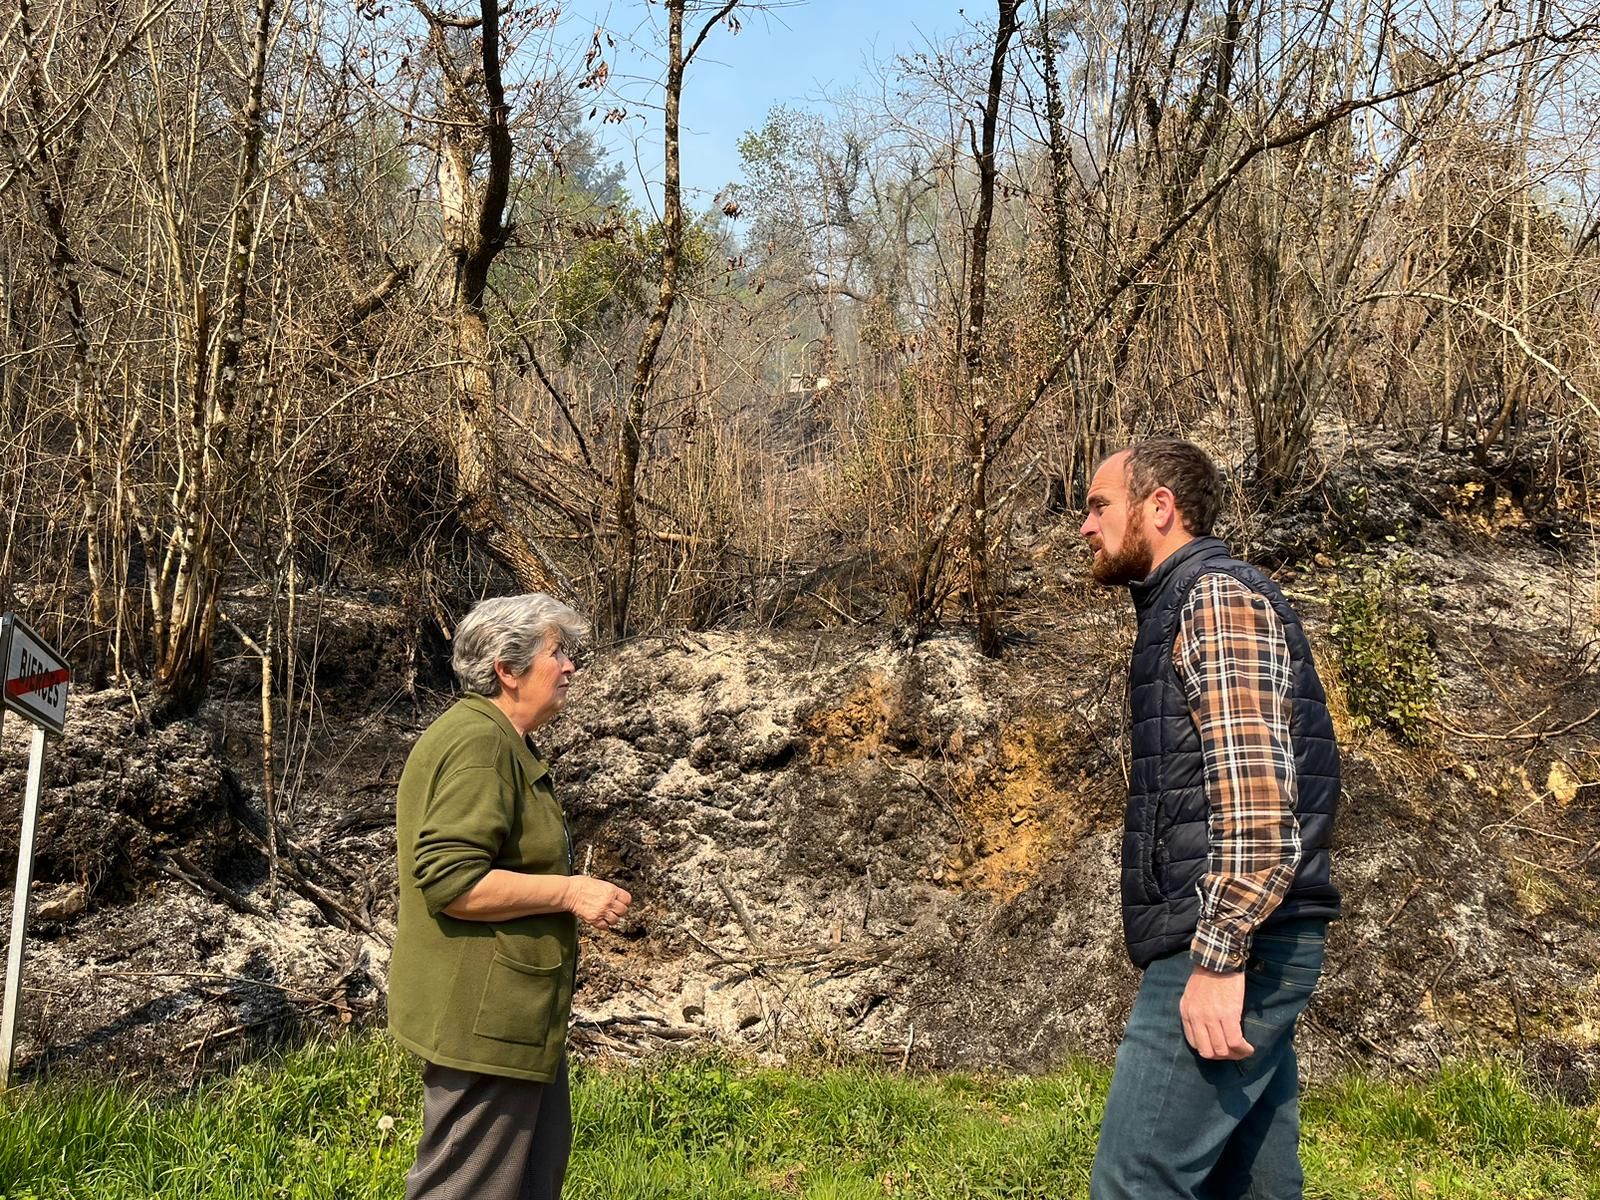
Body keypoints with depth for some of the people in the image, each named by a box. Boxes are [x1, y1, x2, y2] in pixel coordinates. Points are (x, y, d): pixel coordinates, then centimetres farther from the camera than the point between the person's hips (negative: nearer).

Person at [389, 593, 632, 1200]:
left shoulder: (503, 743, 17)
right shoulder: (477, 744, -19)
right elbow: (451, 882, -27)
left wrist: (569, 890, 18)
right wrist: (568, 892, -20)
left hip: (517, 1017, 11)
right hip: (480, 1020, -11)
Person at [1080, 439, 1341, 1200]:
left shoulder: (1216, 596, -9)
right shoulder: (1183, 610, 22)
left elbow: (1256, 788, -20)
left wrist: (1218, 958, -23)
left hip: (1227, 949, -10)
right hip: (1245, 950, 10)